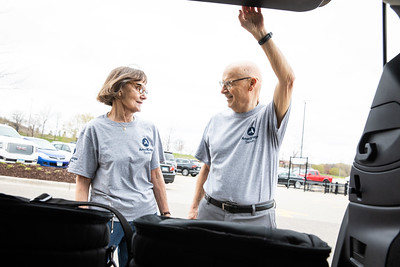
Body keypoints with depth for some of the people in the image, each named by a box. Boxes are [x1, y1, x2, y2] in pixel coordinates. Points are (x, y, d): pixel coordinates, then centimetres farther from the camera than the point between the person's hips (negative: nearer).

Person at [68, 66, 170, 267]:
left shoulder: (149, 130, 6)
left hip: (145, 215, 3)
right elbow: (83, 182, -3)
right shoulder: (95, 129, -4)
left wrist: (166, 215, 9)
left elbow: (156, 177, 10)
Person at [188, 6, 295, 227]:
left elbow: (287, 79, -21)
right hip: (211, 212, 4)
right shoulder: (217, 121, 10)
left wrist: (260, 34, -22)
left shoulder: (268, 118, -4)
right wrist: (194, 208, 9)